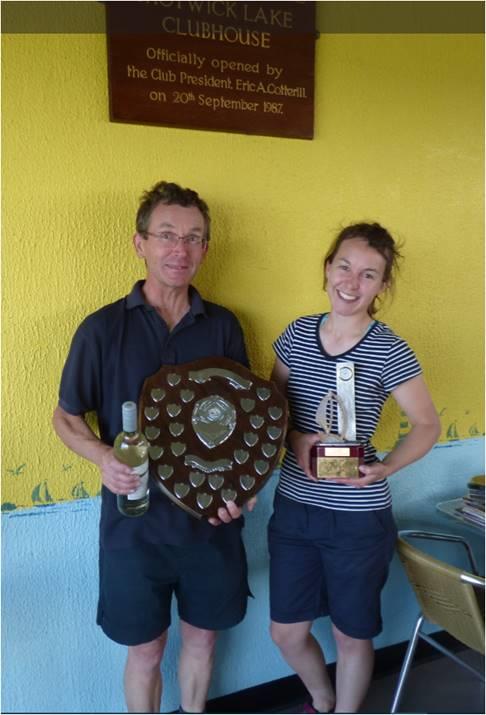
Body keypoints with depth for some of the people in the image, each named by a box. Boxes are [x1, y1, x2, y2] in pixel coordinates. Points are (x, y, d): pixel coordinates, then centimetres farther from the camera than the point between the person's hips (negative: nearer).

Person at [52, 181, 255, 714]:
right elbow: (66, 418, 0)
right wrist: (104, 457, -20)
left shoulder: (223, 326, -2)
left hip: (212, 518, 3)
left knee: (202, 636, 21)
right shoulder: (102, 328, -10)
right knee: (146, 649, 15)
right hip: (135, 520, -2)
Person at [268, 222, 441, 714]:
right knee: (286, 632, 18)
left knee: (351, 635, 16)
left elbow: (427, 426, -5)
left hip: (358, 518, -4)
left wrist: (385, 467, -22)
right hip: (293, 508, 4)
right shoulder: (297, 334, -2)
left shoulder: (389, 352, -14)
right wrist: (297, 438, -13)